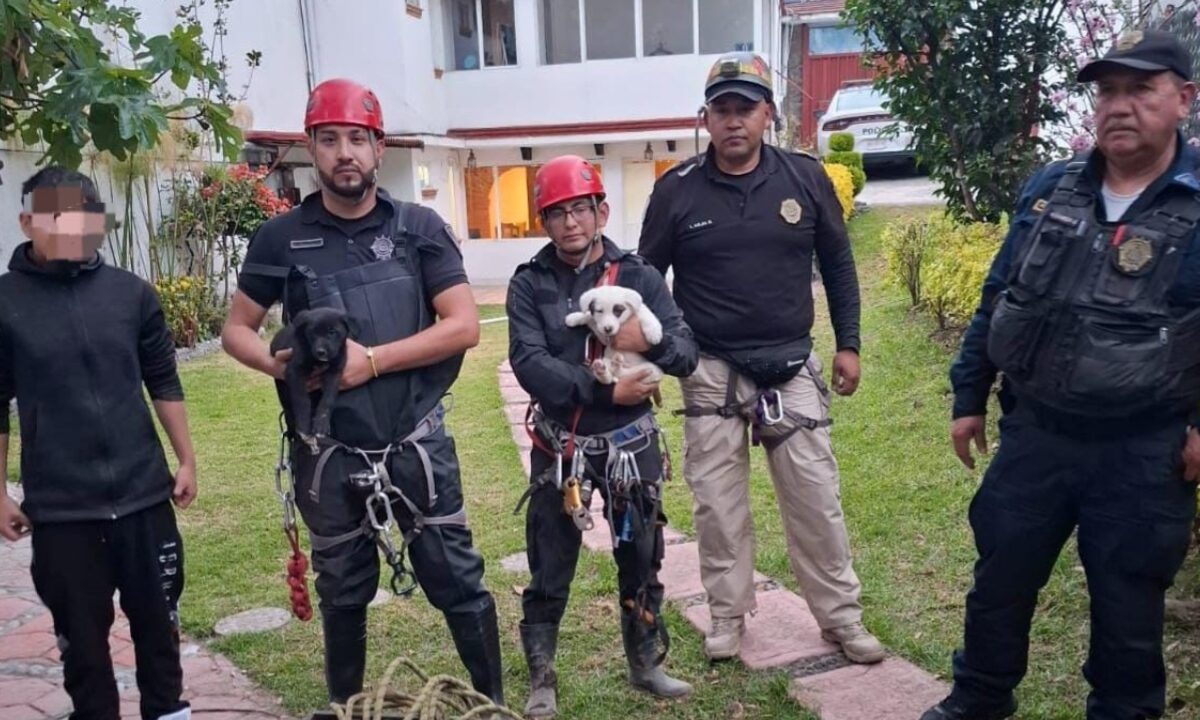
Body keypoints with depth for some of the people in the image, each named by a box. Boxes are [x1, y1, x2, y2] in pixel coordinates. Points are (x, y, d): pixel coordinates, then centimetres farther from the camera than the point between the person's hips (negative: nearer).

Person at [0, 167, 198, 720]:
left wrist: (186, 460, 6)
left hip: (143, 492, 2)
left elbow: (164, 383, 7)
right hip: (59, 506, -1)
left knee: (157, 618, 14)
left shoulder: (131, 292, -1)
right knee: (81, 633, 11)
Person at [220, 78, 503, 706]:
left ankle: (494, 704, 25)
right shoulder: (281, 238, 1)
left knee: (459, 585, 7)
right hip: (328, 454, 1)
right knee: (342, 597, 18)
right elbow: (236, 330, 8)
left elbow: (464, 326, -8)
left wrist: (372, 359, -17)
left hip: (416, 445, -1)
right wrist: (278, 363, -14)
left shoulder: (419, 228, -2)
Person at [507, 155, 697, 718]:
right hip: (560, 447, -1)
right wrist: (606, 390, -23)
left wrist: (650, 340, -28)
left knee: (641, 557, 14)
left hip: (631, 442, 2)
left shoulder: (639, 276, -2)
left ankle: (645, 664, 34)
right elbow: (529, 364, -18)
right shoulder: (529, 284, -5)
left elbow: (688, 354, -7)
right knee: (549, 568, 8)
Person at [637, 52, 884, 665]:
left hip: (791, 367, 1)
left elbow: (837, 265, 9)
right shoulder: (676, 190, -3)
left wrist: (848, 344, 7)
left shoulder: (805, 178, 0)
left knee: (816, 497, 4)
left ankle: (841, 618, 18)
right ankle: (728, 617, 23)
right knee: (718, 502, 6)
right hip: (710, 371, 0)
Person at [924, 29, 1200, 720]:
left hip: (1142, 452, -3)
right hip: (1034, 432, 4)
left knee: (1127, 605, 12)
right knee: (999, 580, 16)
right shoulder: (1049, 189, 4)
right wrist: (969, 397, 9)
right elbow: (997, 299, 9)